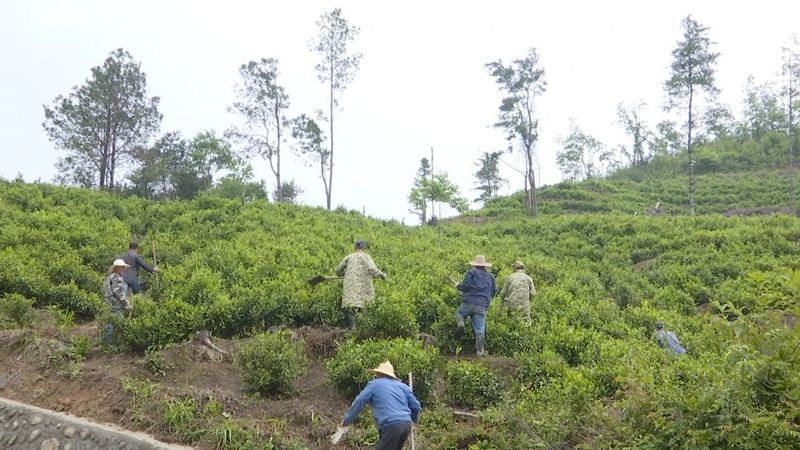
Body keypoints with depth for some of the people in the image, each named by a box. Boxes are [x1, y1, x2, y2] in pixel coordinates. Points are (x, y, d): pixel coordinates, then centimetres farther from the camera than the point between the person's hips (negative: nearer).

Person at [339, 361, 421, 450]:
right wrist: (415, 419, 40)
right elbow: (416, 406, 20)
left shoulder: (374, 384, 8)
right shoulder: (403, 386, 20)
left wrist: (347, 420, 13)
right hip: (406, 424, 6)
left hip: (391, 426, -6)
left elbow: (359, 402, 4)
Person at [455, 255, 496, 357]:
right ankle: (480, 351, 1)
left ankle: (460, 323, -6)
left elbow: (465, 286, -7)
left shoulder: (472, 272, 3)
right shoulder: (490, 276, 16)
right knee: (480, 330, 4)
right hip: (482, 306, 3)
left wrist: (458, 286, 13)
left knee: (459, 314, 25)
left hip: (468, 302, -3)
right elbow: (494, 291, 21)